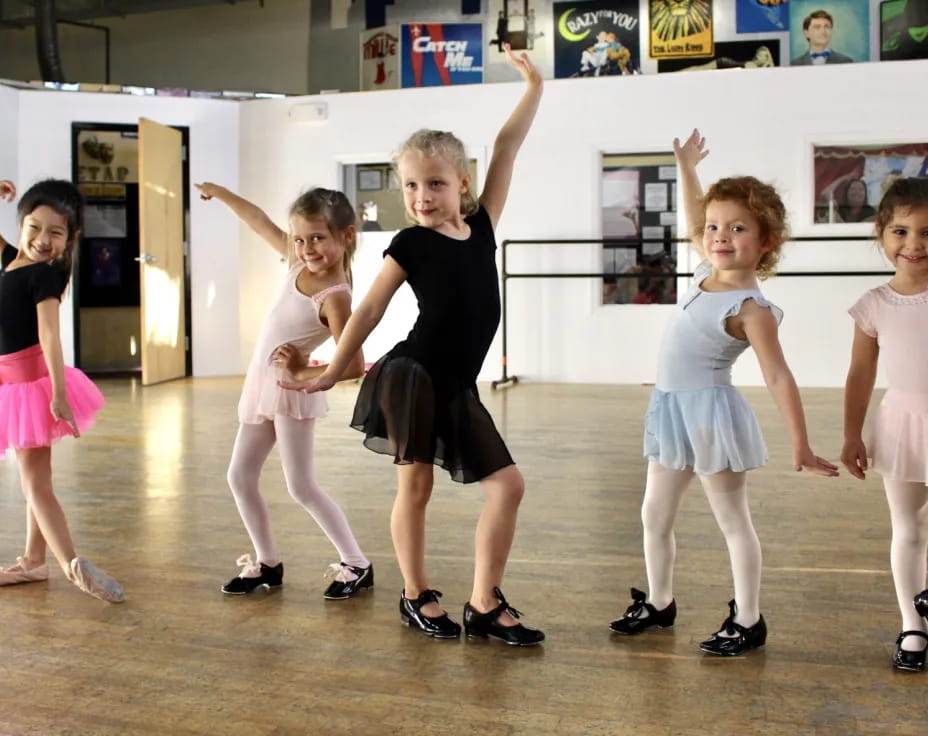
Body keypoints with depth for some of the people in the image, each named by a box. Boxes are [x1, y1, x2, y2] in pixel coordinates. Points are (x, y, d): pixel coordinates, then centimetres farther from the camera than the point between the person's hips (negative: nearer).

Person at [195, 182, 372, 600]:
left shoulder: (335, 297, -22)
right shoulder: (299, 264, -1)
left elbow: (354, 366, -27)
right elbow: (260, 222, 14)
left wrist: (303, 373, -21)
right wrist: (221, 193, 21)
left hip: (292, 388, -8)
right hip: (260, 384, 8)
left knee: (301, 487, -6)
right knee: (239, 477, 11)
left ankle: (357, 566, 5)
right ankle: (267, 564, 23)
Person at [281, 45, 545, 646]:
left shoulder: (481, 229, 6)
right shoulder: (410, 244, -4)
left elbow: (507, 148, 8)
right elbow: (370, 310, 1)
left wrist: (534, 87, 12)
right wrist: (332, 372, 4)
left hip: (459, 389, 5)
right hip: (412, 376, -5)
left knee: (508, 486, 1)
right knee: (416, 484, 4)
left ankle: (485, 604, 11)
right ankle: (417, 596, 23)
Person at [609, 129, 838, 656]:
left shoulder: (750, 307, -18)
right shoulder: (709, 274, 4)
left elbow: (779, 378, -19)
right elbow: (696, 219, 24)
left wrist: (801, 447, -20)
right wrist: (687, 169, 25)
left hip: (712, 414, -8)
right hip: (672, 411, 8)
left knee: (734, 519, 3)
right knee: (655, 514, 15)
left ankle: (749, 621, 14)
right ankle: (659, 602, 31)